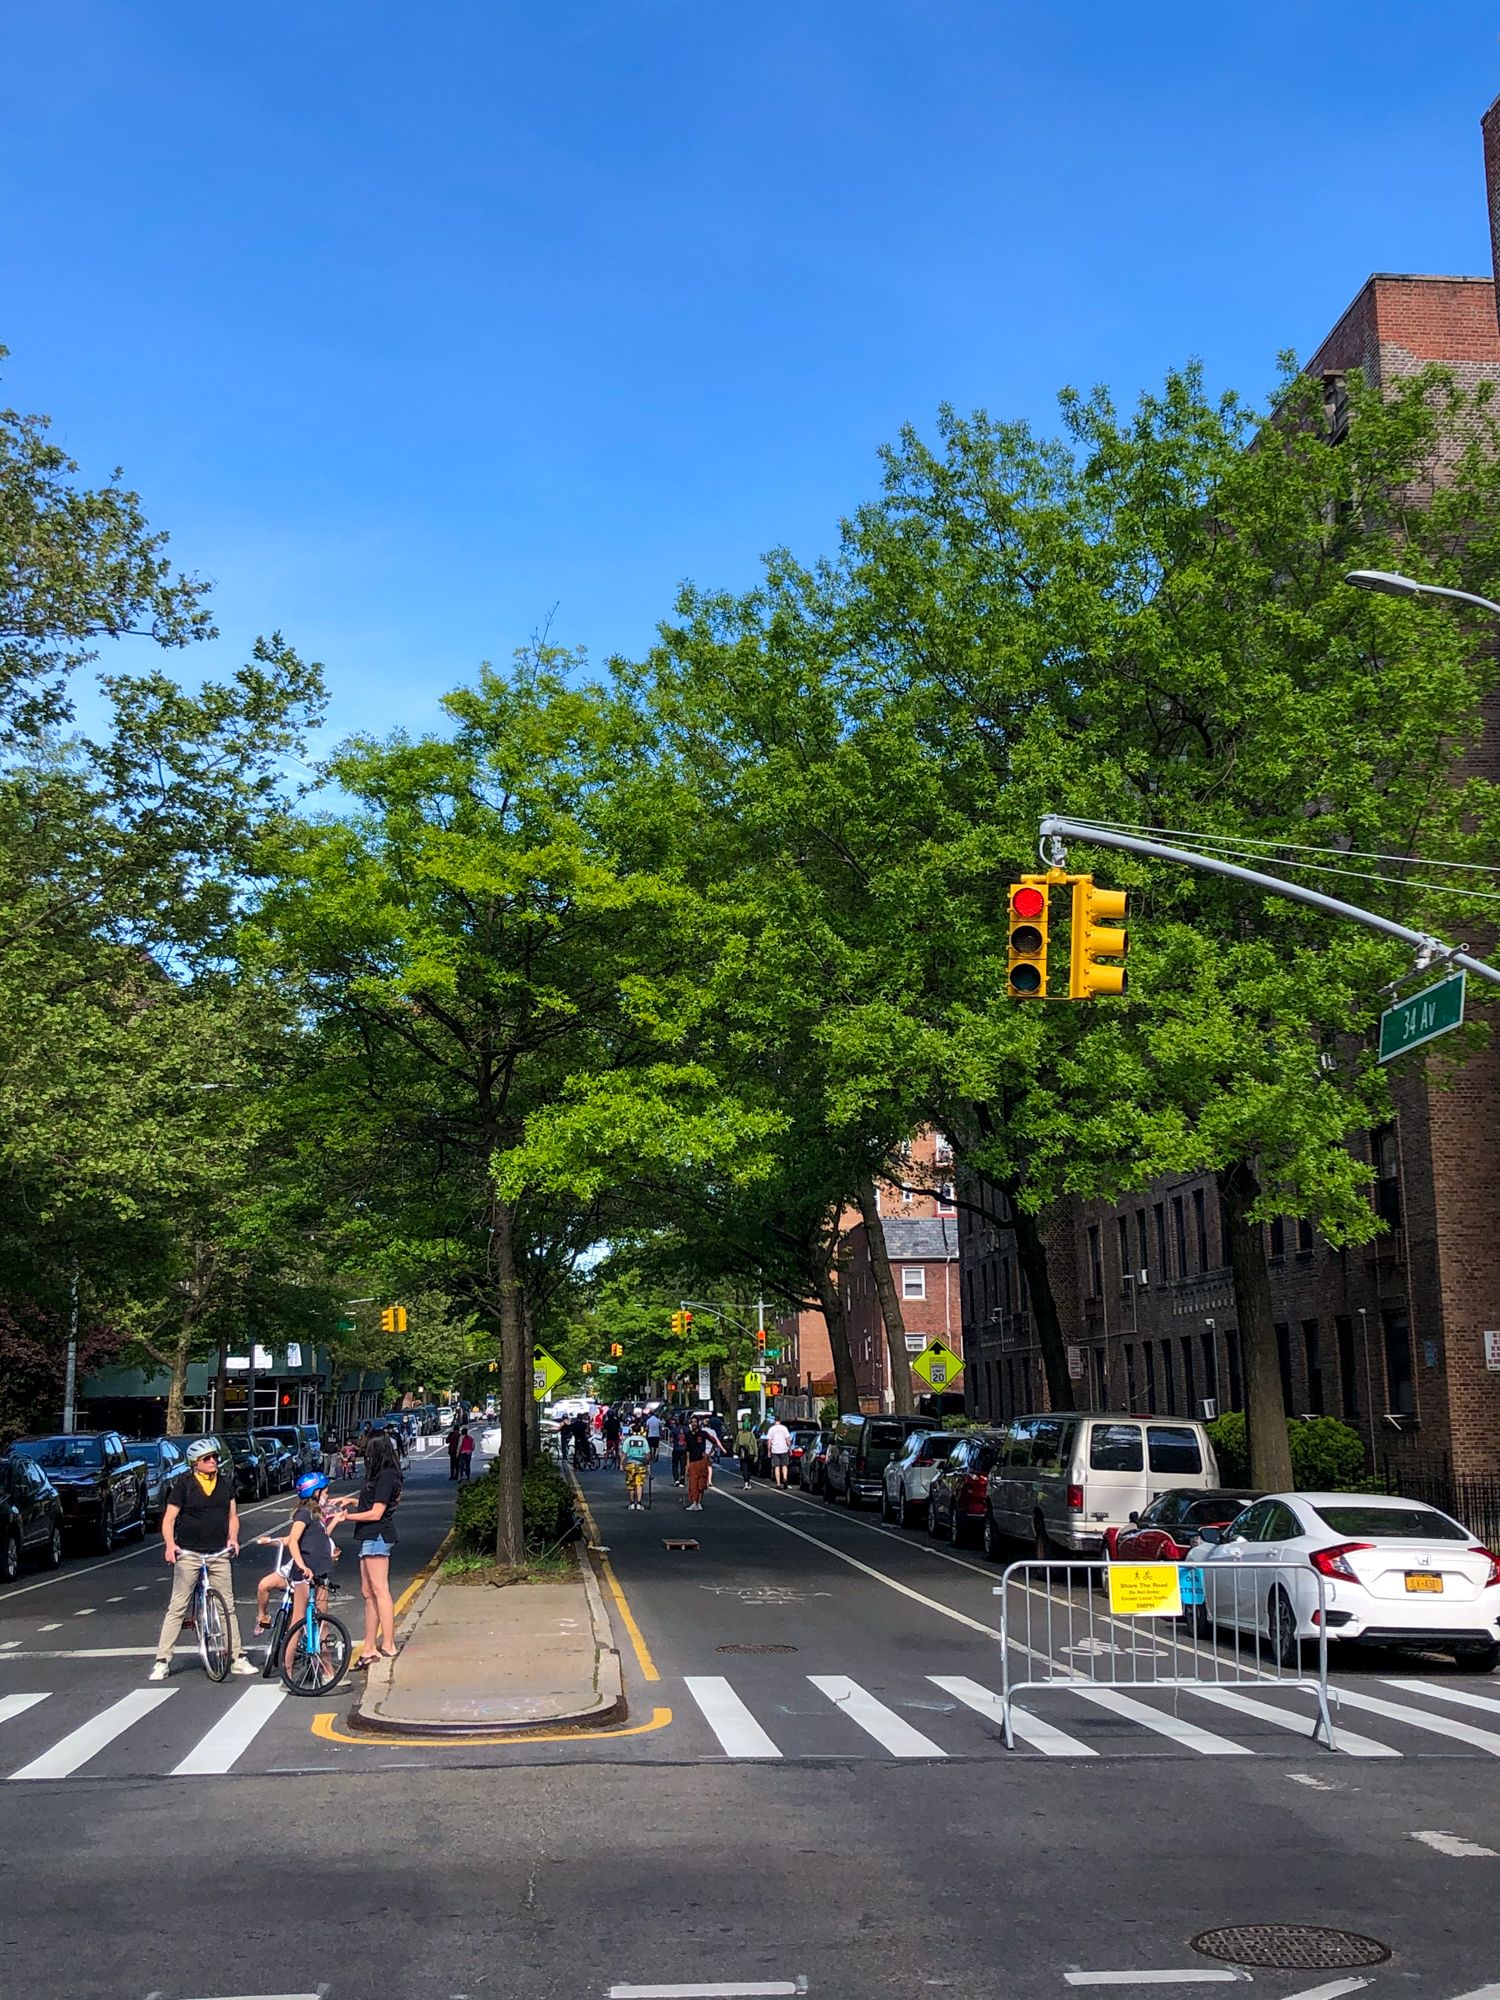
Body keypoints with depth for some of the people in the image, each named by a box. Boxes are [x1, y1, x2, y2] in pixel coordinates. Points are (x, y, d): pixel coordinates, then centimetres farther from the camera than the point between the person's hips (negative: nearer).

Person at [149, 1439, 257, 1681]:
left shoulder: (226, 1483, 9)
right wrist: (170, 1545, -22)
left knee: (227, 1606, 5)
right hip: (188, 1554, -3)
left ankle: (237, 1658, 11)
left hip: (219, 1553, 3)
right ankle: (162, 1661, 2)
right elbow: (169, 1518, -6)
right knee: (177, 1607, -3)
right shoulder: (184, 1484, -3)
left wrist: (233, 1538, -2)